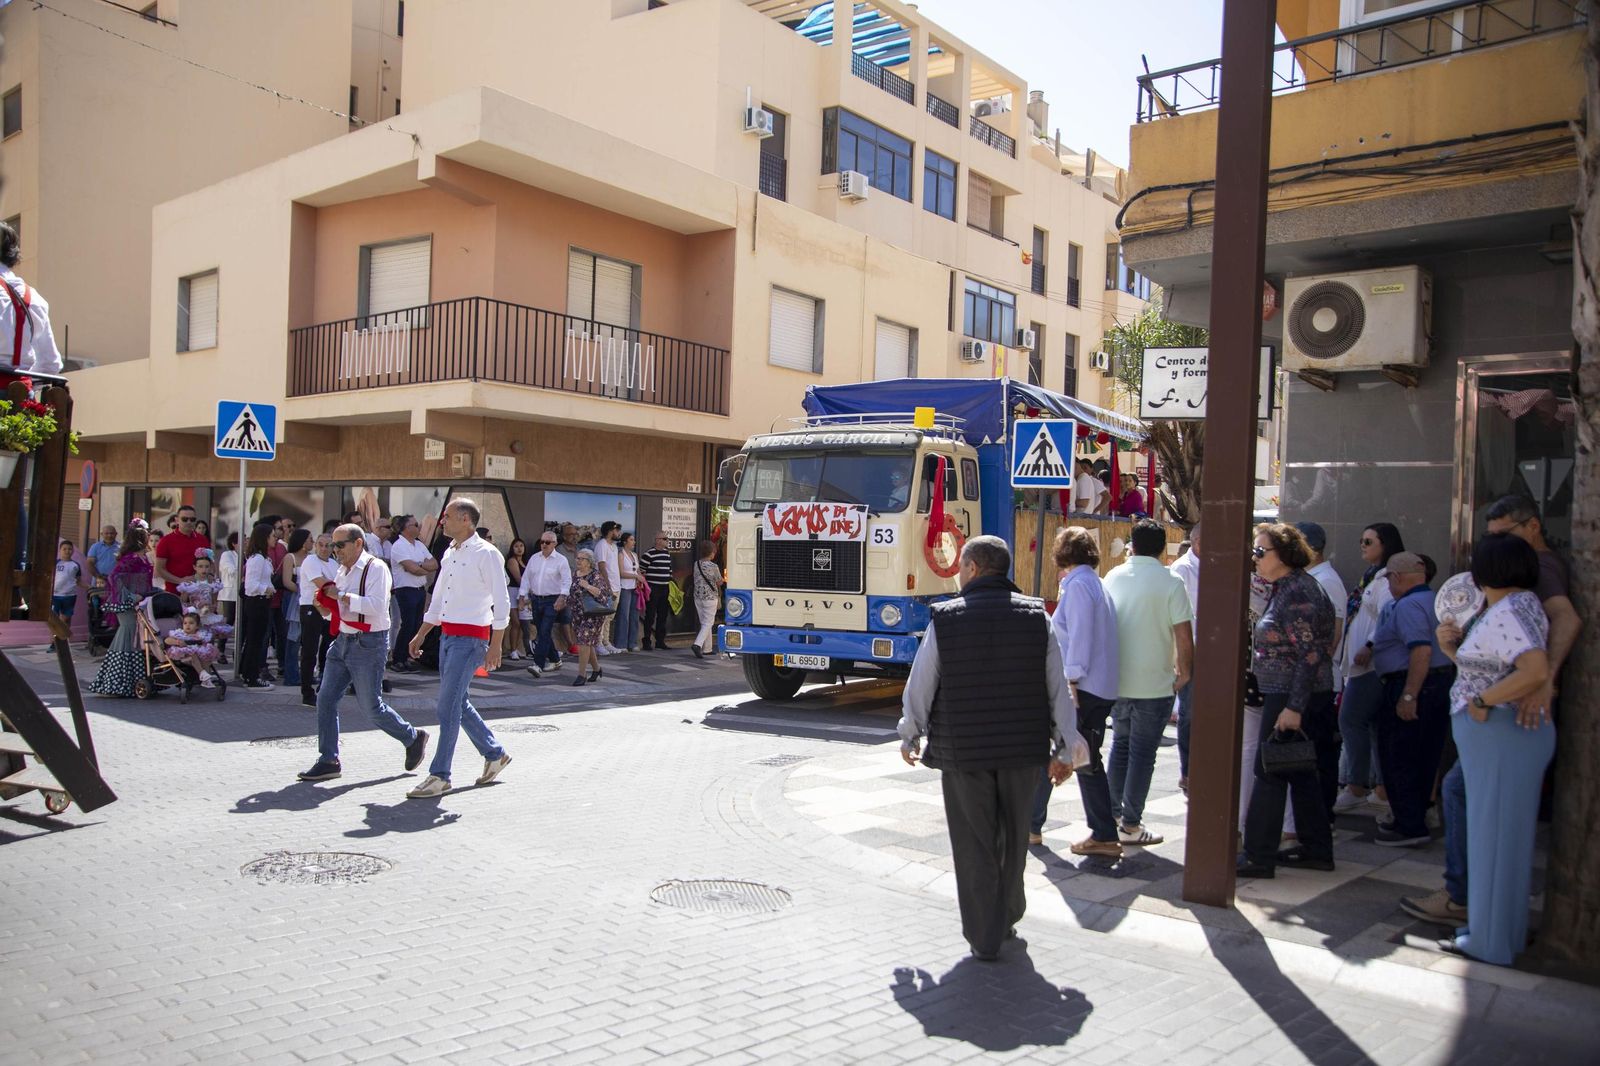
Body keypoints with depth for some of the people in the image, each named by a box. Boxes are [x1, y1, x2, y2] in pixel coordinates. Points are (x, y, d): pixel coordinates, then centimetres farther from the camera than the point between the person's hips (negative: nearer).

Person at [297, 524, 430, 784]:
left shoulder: (376, 568, -12)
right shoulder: (341, 572, 14)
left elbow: (377, 606, -25)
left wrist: (341, 595, -22)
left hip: (368, 644, -8)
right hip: (343, 641, 8)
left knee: (371, 705, -2)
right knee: (325, 699, 1)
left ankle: (413, 738, 20)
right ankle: (328, 761, 9)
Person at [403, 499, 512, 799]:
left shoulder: (486, 554, -12)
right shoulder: (449, 554, 13)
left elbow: (502, 603, -14)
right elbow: (437, 600, 22)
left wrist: (495, 647, -17)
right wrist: (420, 636, 21)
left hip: (471, 639, -9)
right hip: (447, 635, 9)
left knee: (448, 706, -8)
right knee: (458, 703, 13)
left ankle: (439, 776, 0)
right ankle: (494, 754, 28)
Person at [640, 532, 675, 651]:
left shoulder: (667, 554, 14)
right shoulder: (649, 554, -10)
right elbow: (640, 570, -10)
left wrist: (670, 581, 18)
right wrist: (644, 585, -11)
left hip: (665, 589, 7)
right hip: (653, 589, -7)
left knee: (663, 616, 11)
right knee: (650, 616, -4)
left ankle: (660, 641, 19)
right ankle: (647, 642, 2)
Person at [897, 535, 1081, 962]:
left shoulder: (946, 619, -7)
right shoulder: (1037, 617, 0)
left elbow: (919, 686, -1)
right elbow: (1058, 688, 1)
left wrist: (910, 737, 14)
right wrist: (1064, 749, 10)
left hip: (962, 751, -2)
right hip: (1024, 750, 3)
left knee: (974, 845, 8)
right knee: (1012, 839, 19)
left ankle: (985, 938, 14)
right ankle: (1007, 918, 36)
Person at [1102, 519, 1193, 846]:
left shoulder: (1113, 577, 2)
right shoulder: (1170, 583, -12)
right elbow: (1184, 637, -14)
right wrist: (1184, 673, 3)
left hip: (1117, 680, 5)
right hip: (1155, 684, -5)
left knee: (1121, 745, 20)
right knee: (1143, 752, 4)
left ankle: (1111, 814, 27)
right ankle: (1130, 825, 9)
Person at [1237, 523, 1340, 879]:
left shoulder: (1298, 592, -18)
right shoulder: (1285, 588, 13)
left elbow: (1311, 653, -22)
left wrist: (1294, 707, -25)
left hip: (1292, 696, -10)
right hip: (1287, 695, 10)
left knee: (1270, 773, -4)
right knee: (1301, 771, 16)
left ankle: (1259, 856, 2)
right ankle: (1317, 849, 26)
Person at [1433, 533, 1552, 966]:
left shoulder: (1507, 613, -18)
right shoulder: (1517, 605, 14)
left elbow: (1536, 671, -31)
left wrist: (1482, 701, -23)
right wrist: (1452, 647, 2)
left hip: (1502, 734, -10)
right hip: (1501, 736, 10)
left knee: (1494, 835, -1)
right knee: (1506, 835, 17)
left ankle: (1491, 941, 9)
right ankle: (1506, 930, 29)